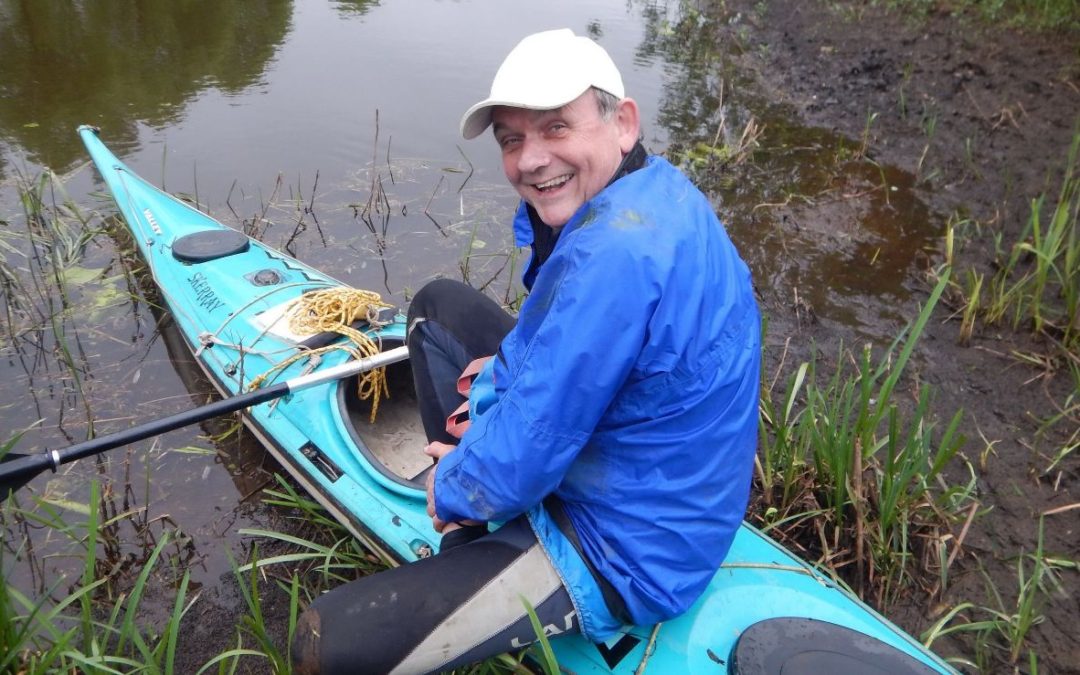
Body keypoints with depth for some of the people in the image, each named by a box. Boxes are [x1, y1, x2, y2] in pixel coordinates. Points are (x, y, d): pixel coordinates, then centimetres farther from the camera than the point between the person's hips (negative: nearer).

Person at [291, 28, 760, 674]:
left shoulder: (618, 255, -33)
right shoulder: (649, 190, -1)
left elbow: (524, 457, -28)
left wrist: (451, 494, -8)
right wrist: (498, 381, 0)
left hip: (617, 559, -10)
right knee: (439, 303, 18)